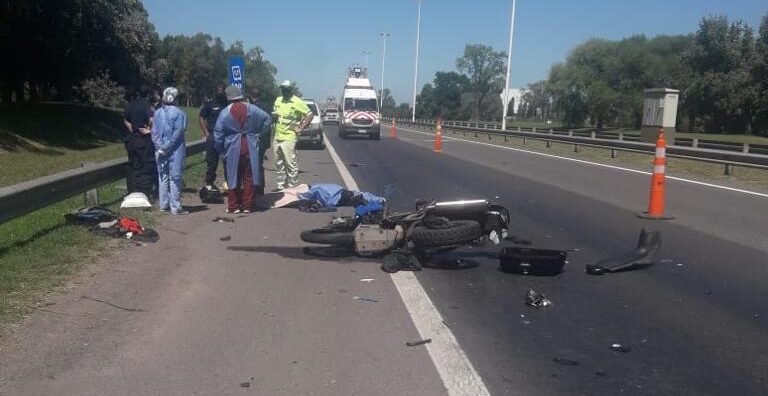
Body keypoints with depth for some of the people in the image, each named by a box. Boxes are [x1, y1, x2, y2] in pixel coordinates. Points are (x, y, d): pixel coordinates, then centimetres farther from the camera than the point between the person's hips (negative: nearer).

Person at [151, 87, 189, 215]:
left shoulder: (157, 113, 6)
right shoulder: (179, 113, -10)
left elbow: (154, 131, 2)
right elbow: (178, 132, -16)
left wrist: (160, 146, -3)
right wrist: (167, 147, -12)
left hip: (161, 151, 5)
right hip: (175, 150, -5)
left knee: (163, 178, 13)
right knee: (175, 178, -1)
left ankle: (164, 205, 18)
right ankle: (175, 207, 1)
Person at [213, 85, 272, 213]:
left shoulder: (225, 113, -6)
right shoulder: (252, 109, -1)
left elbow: (218, 134, -4)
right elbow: (267, 119, 5)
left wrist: (221, 150, 8)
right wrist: (260, 135, 12)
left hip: (233, 149, -1)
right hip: (250, 148, 2)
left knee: (233, 177, 7)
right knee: (249, 177, 8)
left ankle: (234, 206, 10)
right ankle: (247, 206, 10)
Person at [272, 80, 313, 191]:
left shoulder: (297, 102, -8)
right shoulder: (278, 100, 13)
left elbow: (310, 114, -8)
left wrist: (300, 128, -10)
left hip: (288, 138, -7)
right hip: (277, 137, 7)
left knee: (291, 164, -6)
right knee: (279, 164, 13)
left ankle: (292, 187, 1)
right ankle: (281, 186, 22)